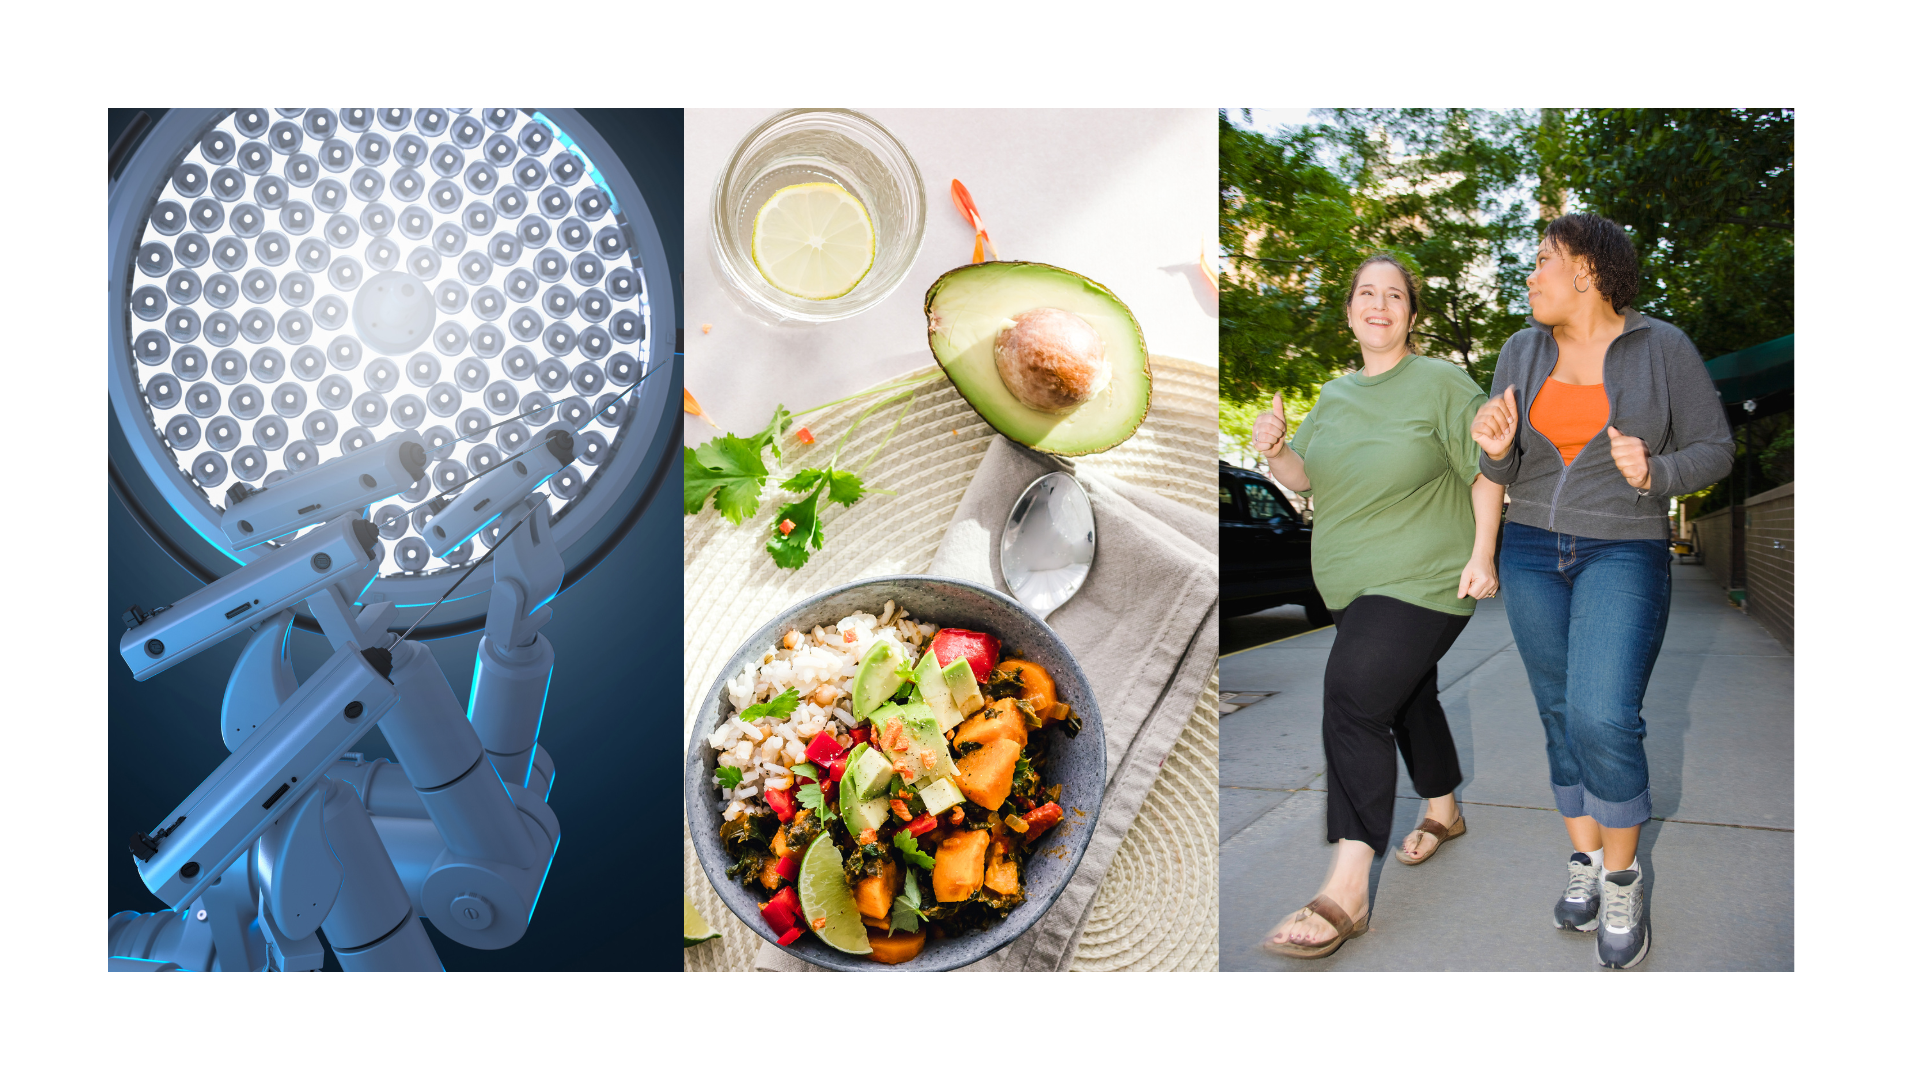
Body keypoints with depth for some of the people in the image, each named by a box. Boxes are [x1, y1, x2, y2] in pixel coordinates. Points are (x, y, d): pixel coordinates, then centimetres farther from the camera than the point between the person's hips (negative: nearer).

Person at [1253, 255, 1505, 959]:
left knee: (1352, 699, -19)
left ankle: (1346, 892, -20)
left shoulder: (1442, 383, -6)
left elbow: (1485, 471, -6)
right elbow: (1305, 477, 13)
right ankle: (1443, 814, 45)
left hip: (1423, 581, -7)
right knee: (1408, 697, 20)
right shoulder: (1335, 395, 12)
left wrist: (1482, 555, -13)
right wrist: (1274, 451, -8)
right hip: (1354, 584, 7)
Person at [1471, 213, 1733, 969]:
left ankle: (1622, 878, 3)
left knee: (1603, 720, -16)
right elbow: (1504, 473, 5)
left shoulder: (1662, 348, -7)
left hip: (1623, 557, -4)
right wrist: (1495, 448, -19)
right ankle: (1584, 860, 24)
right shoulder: (1524, 352, 3)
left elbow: (1713, 451, -2)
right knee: (1562, 718, 8)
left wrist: (1652, 474, -23)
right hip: (1532, 556, 4)